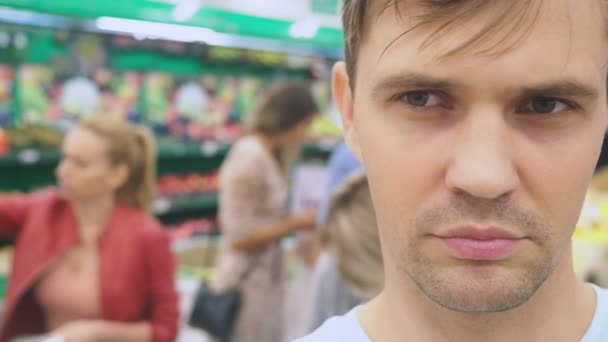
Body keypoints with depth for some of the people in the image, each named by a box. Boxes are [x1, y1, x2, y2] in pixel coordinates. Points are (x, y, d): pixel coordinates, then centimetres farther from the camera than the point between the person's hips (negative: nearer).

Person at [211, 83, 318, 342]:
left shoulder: (270, 156, 9)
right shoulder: (250, 159, -18)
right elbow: (241, 237, -19)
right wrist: (297, 224, -13)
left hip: (264, 281, 9)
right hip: (247, 288, -9)